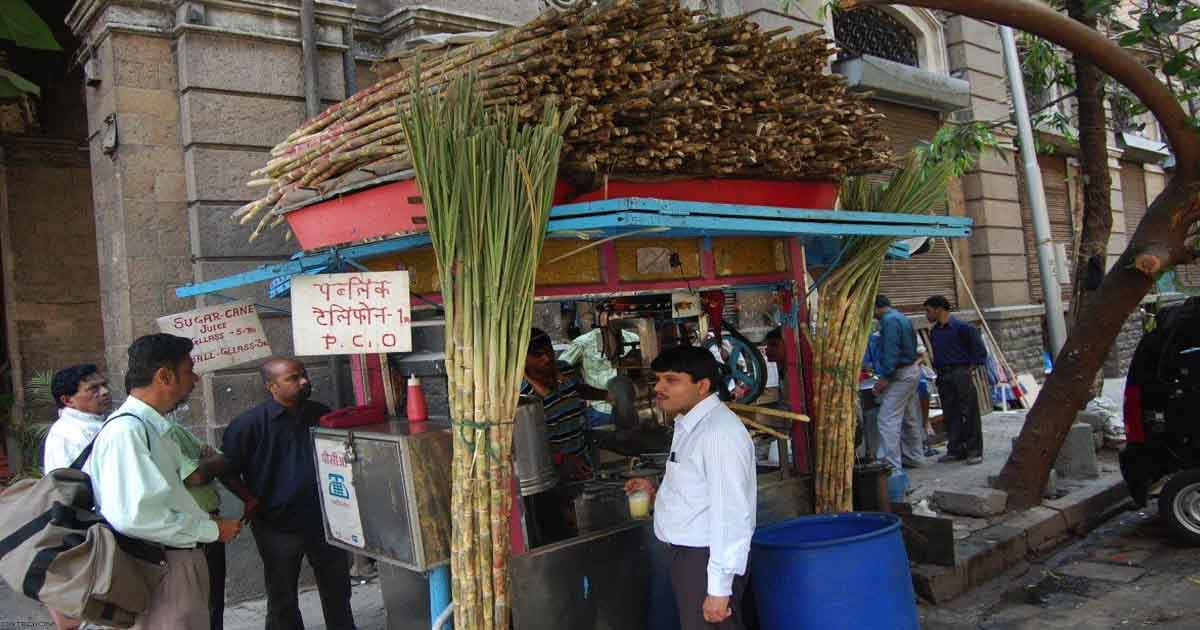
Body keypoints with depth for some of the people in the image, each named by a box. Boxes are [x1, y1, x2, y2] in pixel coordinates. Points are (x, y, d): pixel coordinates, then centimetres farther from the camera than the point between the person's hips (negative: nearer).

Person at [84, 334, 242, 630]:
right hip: (158, 569, -9)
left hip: (178, 558, 9)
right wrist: (212, 529, -19)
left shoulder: (150, 427, 12)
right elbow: (133, 515, -28)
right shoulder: (126, 430, -19)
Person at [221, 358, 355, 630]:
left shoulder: (321, 414, 0)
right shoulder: (249, 423, -13)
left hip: (326, 519, 4)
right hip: (278, 526, -3)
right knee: (282, 598, 13)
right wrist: (251, 500, -11)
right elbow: (227, 469, -6)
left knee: (338, 591, 17)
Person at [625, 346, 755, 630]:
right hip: (687, 553, 10)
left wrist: (719, 587, -25)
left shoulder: (720, 432, -22)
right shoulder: (691, 425, 9)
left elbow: (729, 514, -25)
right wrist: (657, 491, 7)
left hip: (708, 559, -10)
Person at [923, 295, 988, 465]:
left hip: (960, 373, -7)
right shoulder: (934, 331, 12)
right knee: (949, 415, 9)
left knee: (969, 414, -2)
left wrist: (970, 369, -10)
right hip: (943, 377, 7)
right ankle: (955, 450, 17)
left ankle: (974, 451, 4)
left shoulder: (961, 327, -11)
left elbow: (978, 348, -9)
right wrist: (938, 371, 12)